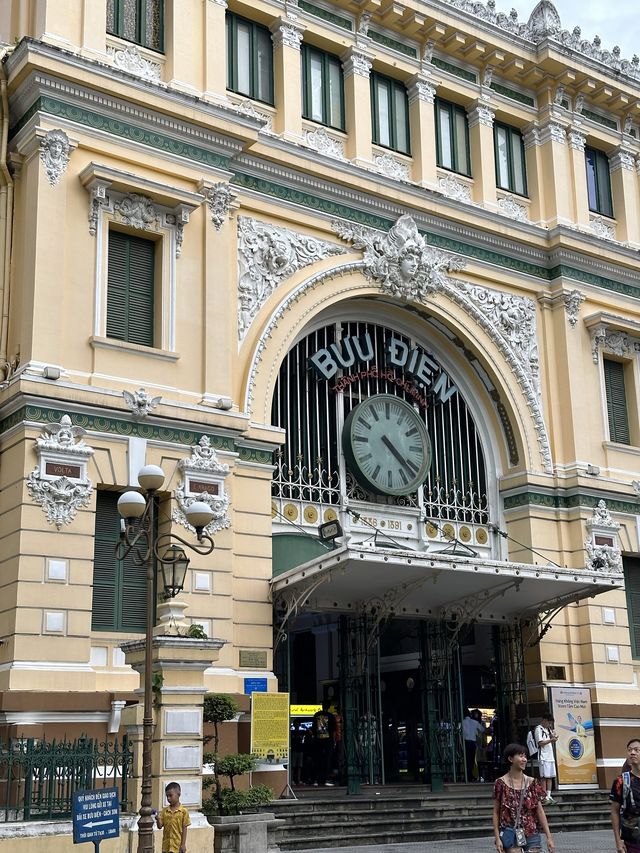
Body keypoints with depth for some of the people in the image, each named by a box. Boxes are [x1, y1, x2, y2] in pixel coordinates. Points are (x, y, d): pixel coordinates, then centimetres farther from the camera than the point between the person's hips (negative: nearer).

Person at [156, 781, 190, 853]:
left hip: (178, 845, -4)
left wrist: (183, 844, -8)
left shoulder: (183, 811, -6)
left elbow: (184, 829, -6)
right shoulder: (164, 811, 5)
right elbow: (160, 826, 3)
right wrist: (158, 819, -18)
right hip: (166, 845, 4)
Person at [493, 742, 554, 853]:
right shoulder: (501, 783, -3)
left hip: (532, 834, 2)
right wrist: (497, 838, -7)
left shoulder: (532, 783, 4)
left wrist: (549, 837, -1)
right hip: (511, 835, -2)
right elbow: (496, 812, -1)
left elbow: (540, 811, 4)